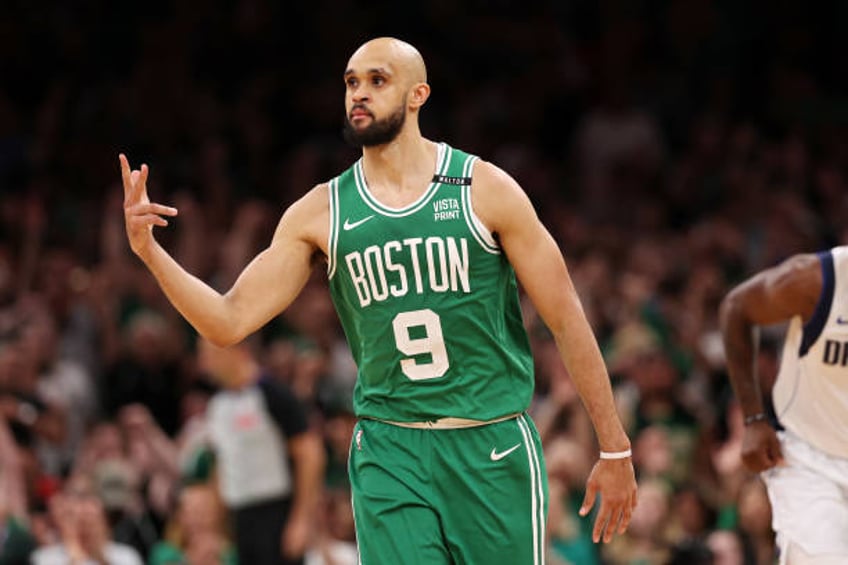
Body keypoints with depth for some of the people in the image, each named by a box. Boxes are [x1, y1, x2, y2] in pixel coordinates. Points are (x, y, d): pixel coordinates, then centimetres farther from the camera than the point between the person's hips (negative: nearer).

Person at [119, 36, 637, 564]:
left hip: (493, 446, -1)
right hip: (388, 453, 2)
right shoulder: (321, 213, 4)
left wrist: (615, 450, -1)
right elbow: (229, 322, 3)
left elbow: (567, 320, 0)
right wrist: (148, 250, -12)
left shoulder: (484, 189, -3)